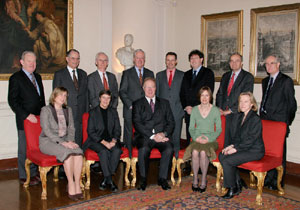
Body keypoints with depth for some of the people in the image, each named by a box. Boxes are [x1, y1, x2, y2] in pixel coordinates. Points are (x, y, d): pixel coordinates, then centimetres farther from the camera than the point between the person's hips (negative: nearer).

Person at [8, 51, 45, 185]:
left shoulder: (37, 77, 14)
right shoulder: (16, 78, -7)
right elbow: (12, 101, -12)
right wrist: (27, 115, -18)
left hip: (38, 119, 6)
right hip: (24, 121, -6)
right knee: (24, 148, 4)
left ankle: (34, 173, 23)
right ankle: (24, 177, 15)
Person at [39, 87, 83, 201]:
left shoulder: (68, 110, 16)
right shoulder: (46, 110, -2)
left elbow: (71, 128, 13)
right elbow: (46, 130, -12)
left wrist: (70, 141, -8)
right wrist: (62, 142, -21)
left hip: (64, 140, 5)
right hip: (48, 141, -4)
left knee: (79, 152, -27)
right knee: (68, 153, -33)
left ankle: (77, 185, -24)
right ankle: (71, 184, -21)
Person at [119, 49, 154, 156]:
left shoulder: (150, 73, 14)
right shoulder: (127, 73, 6)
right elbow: (122, 92, 1)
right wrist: (130, 105, -9)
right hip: (130, 111, -2)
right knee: (129, 136, -1)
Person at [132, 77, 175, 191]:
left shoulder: (164, 103, 20)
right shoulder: (137, 104, 13)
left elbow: (171, 122, 12)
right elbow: (137, 124, -1)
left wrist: (164, 134, -9)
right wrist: (152, 136, -13)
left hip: (162, 135, 2)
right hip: (144, 136, -1)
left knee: (169, 149, -30)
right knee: (143, 149, -34)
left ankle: (162, 178, -15)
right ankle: (143, 179, -15)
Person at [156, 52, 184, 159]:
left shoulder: (182, 75, 9)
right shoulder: (159, 75, 14)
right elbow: (156, 93, 13)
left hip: (177, 111, -1)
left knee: (176, 137, 1)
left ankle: (176, 157, 10)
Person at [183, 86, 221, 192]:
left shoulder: (215, 110, 3)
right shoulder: (194, 110, 9)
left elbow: (219, 129, 5)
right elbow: (191, 128, 11)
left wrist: (209, 138, -10)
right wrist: (196, 137, -8)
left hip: (210, 140, -1)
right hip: (197, 139, 2)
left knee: (203, 152, -33)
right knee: (195, 152, -32)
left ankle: (204, 180, -16)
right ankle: (195, 179, -16)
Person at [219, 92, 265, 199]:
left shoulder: (256, 119, -13)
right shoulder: (237, 116, 11)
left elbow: (250, 140, -17)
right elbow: (232, 135, 13)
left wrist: (235, 149, -18)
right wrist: (230, 146, -4)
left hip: (254, 150, -8)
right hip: (240, 148, 8)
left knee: (227, 161, -22)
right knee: (221, 156, -15)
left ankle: (232, 189, -2)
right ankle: (238, 184, -2)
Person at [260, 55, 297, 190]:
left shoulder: (286, 81, -4)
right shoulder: (265, 81, 18)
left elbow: (291, 104, -4)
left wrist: (287, 122, -3)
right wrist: (261, 116, 12)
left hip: (279, 121, -6)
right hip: (265, 120, 6)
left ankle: (277, 181, 10)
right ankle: (268, 178, 23)